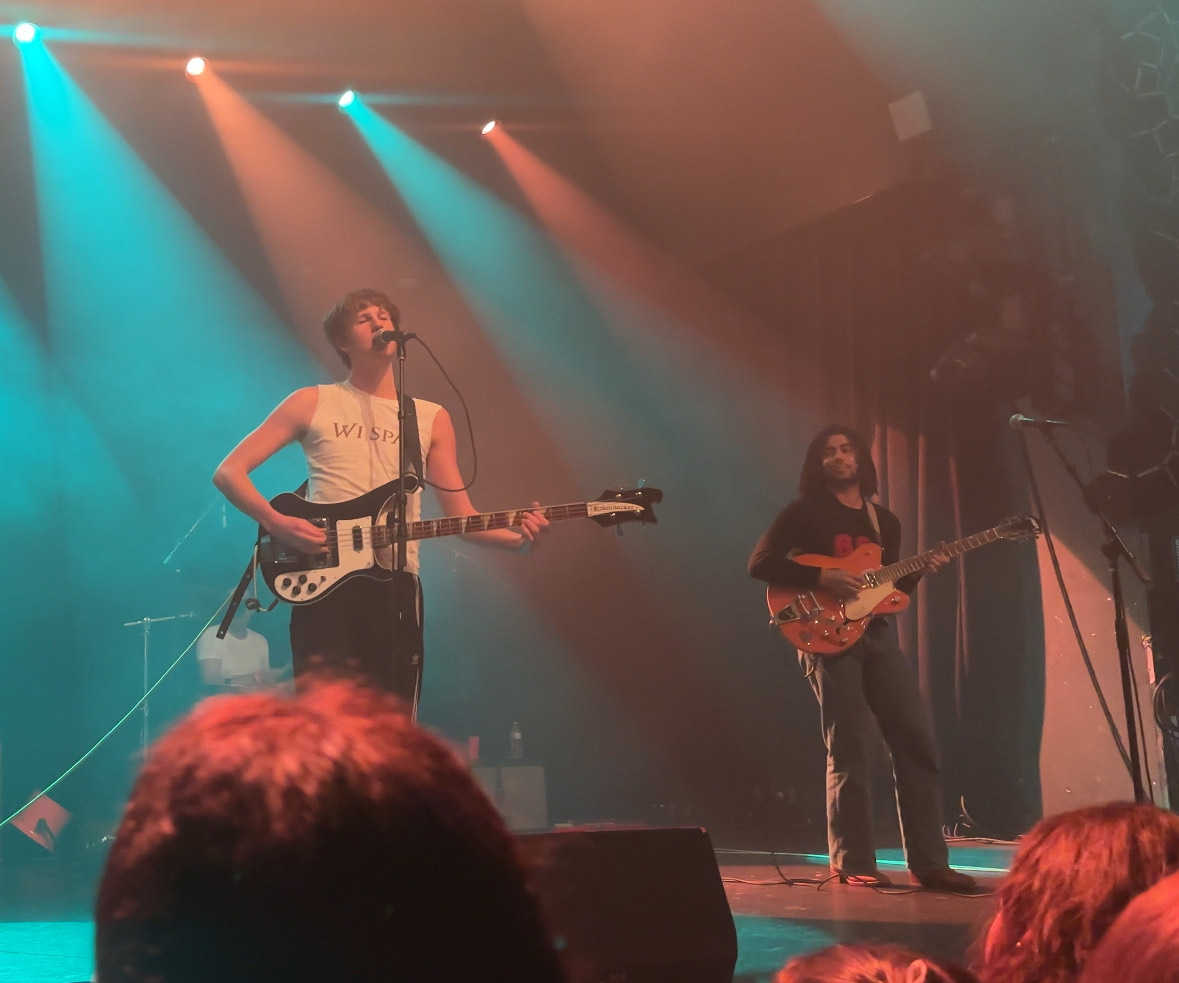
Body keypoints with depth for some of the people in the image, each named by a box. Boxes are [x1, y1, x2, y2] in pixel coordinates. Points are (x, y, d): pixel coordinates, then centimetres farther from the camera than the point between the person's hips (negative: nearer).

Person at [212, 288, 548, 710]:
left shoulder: (431, 418, 14)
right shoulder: (313, 403, 7)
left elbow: (461, 514, 10)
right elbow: (229, 471, 5)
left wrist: (517, 536, -9)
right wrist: (276, 522, -12)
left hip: (396, 584, 3)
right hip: (324, 582, -3)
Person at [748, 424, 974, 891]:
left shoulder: (885, 521, 19)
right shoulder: (804, 512, 3)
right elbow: (761, 563, -7)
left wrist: (918, 571, 1)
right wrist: (822, 578, -16)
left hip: (877, 633, 5)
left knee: (917, 743, -1)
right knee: (848, 752, -8)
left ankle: (928, 861, 5)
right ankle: (853, 864, 0)